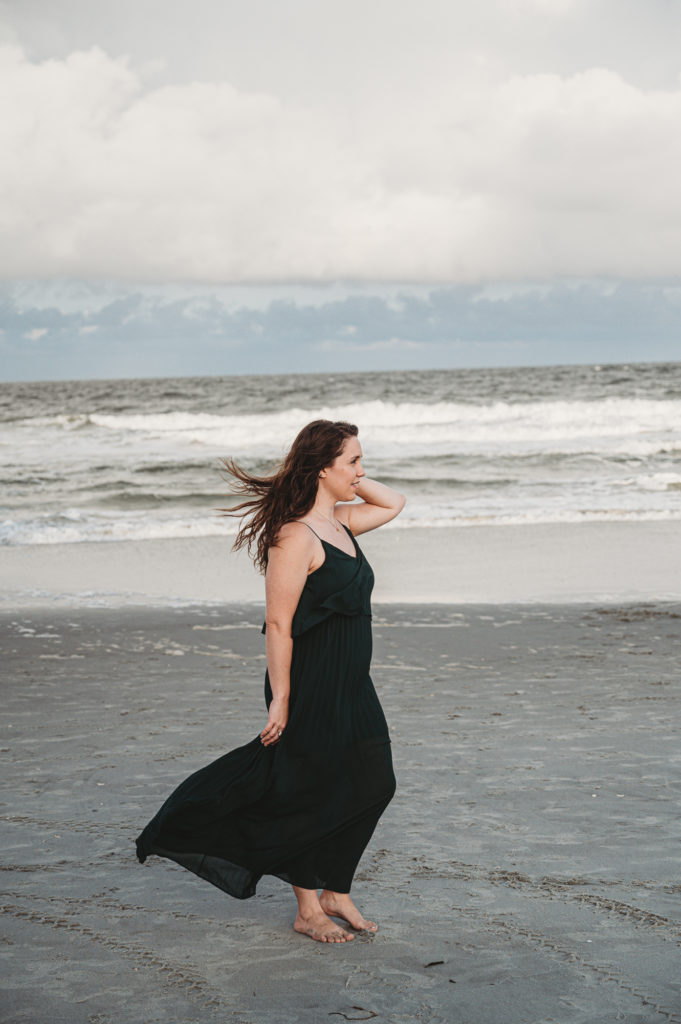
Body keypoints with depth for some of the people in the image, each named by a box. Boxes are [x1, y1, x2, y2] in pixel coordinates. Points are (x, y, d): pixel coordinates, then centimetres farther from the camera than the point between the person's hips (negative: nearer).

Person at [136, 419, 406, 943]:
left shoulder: (340, 522, 9)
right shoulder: (295, 536, -18)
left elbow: (394, 503, 26)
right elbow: (278, 623, -18)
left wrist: (354, 480, 9)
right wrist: (280, 699, -18)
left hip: (352, 685, 9)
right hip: (311, 687, -9)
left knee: (373, 785, 9)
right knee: (311, 794, 3)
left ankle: (336, 892, 25)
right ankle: (308, 911, 18)